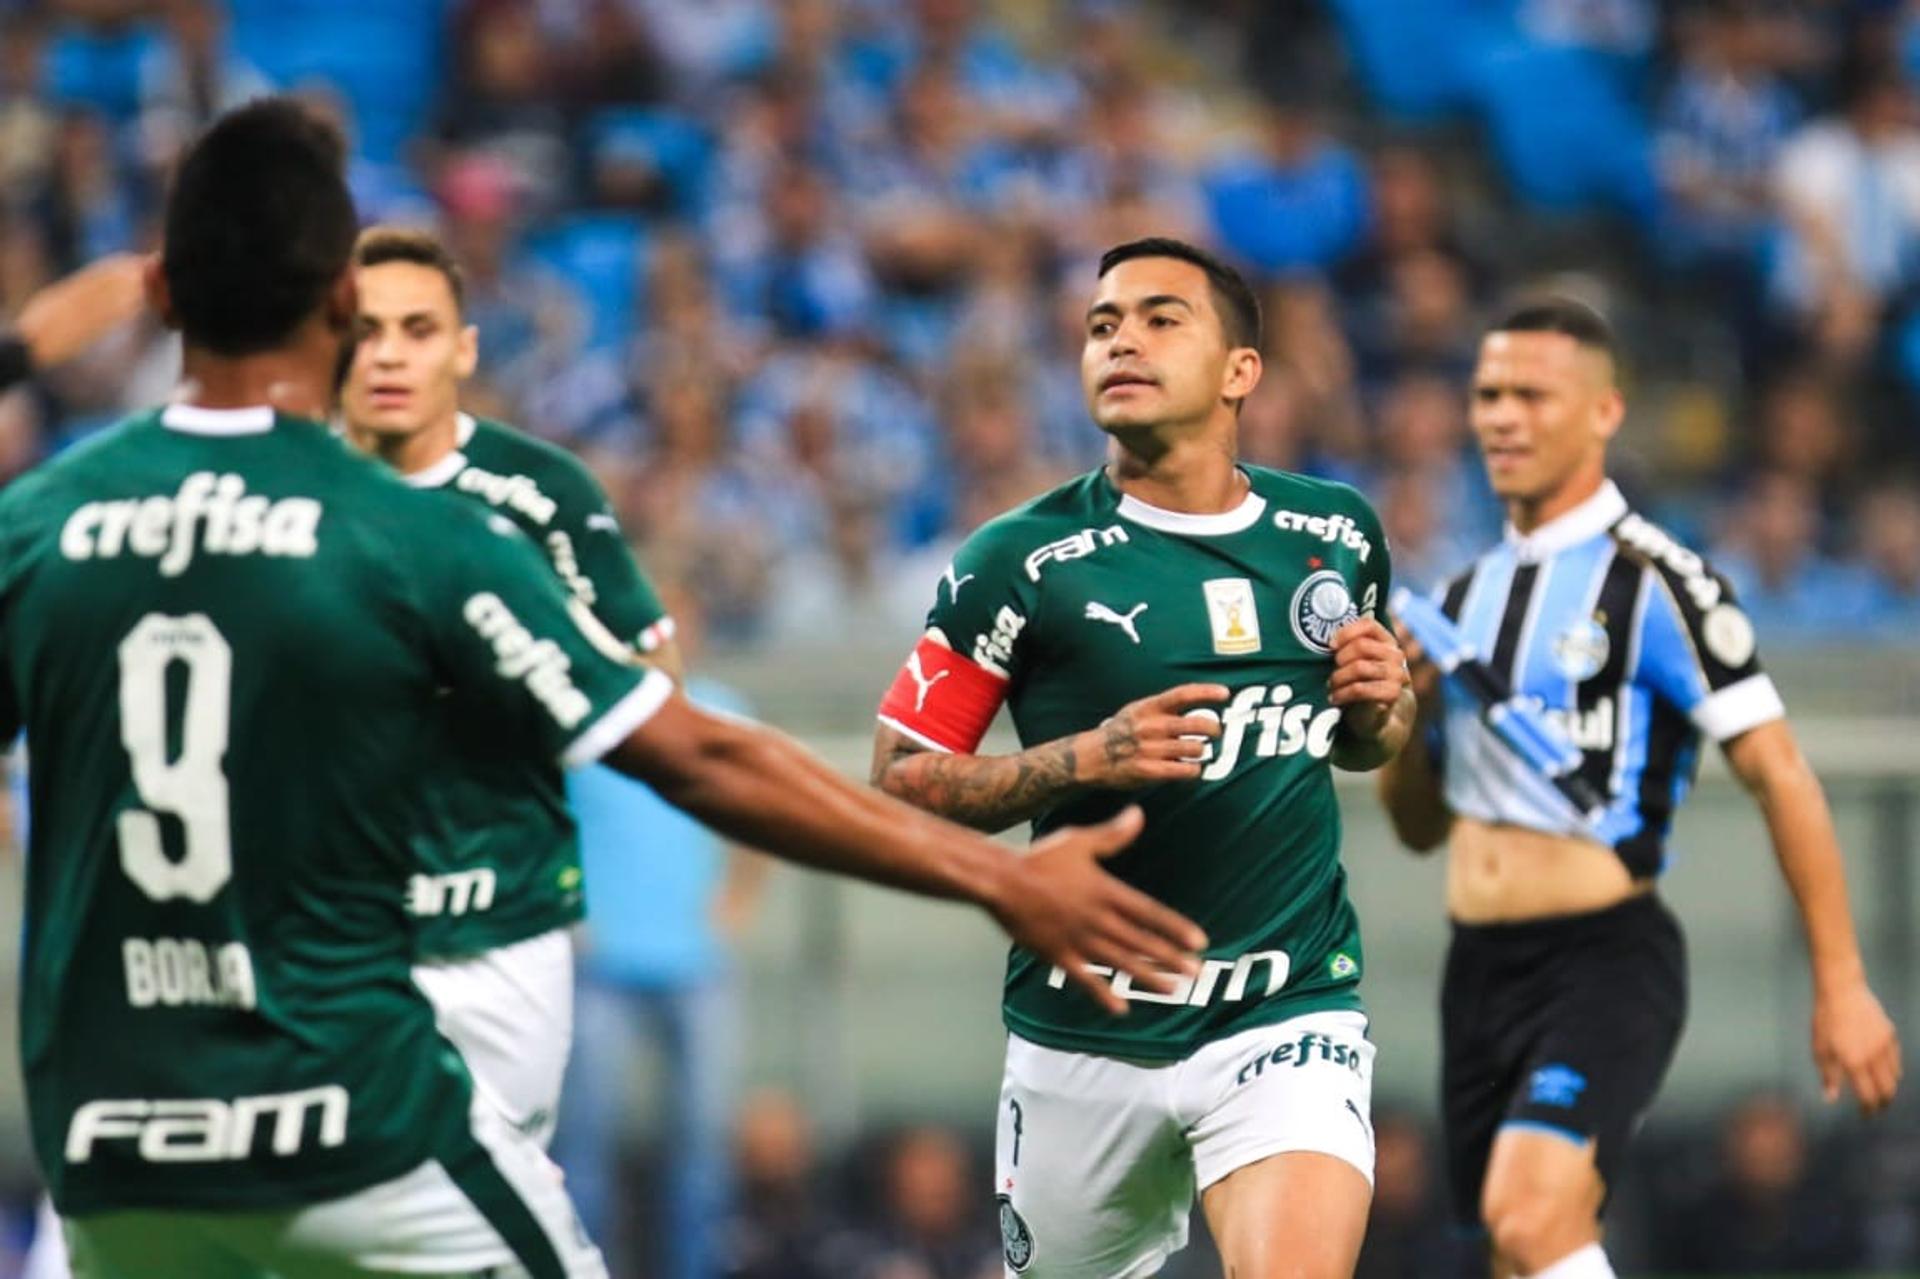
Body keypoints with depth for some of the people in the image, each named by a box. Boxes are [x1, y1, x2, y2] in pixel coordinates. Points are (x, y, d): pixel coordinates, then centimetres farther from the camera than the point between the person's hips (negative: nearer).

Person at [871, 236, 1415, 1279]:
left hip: (1290, 1014, 1)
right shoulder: (1021, 562, -6)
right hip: (1082, 1035, -1)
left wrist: (1380, 707, -1)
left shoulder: (1336, 536, 6)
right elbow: (900, 778, -5)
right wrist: (1086, 759, -19)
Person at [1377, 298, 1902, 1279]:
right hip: (1480, 968, 7)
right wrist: (1406, 714, -2)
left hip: (1605, 959, -7)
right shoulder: (1468, 593, 14)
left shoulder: (1654, 583, -8)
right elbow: (1419, 823, 20)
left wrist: (1842, 987, -13)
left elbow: (1779, 776, -10)